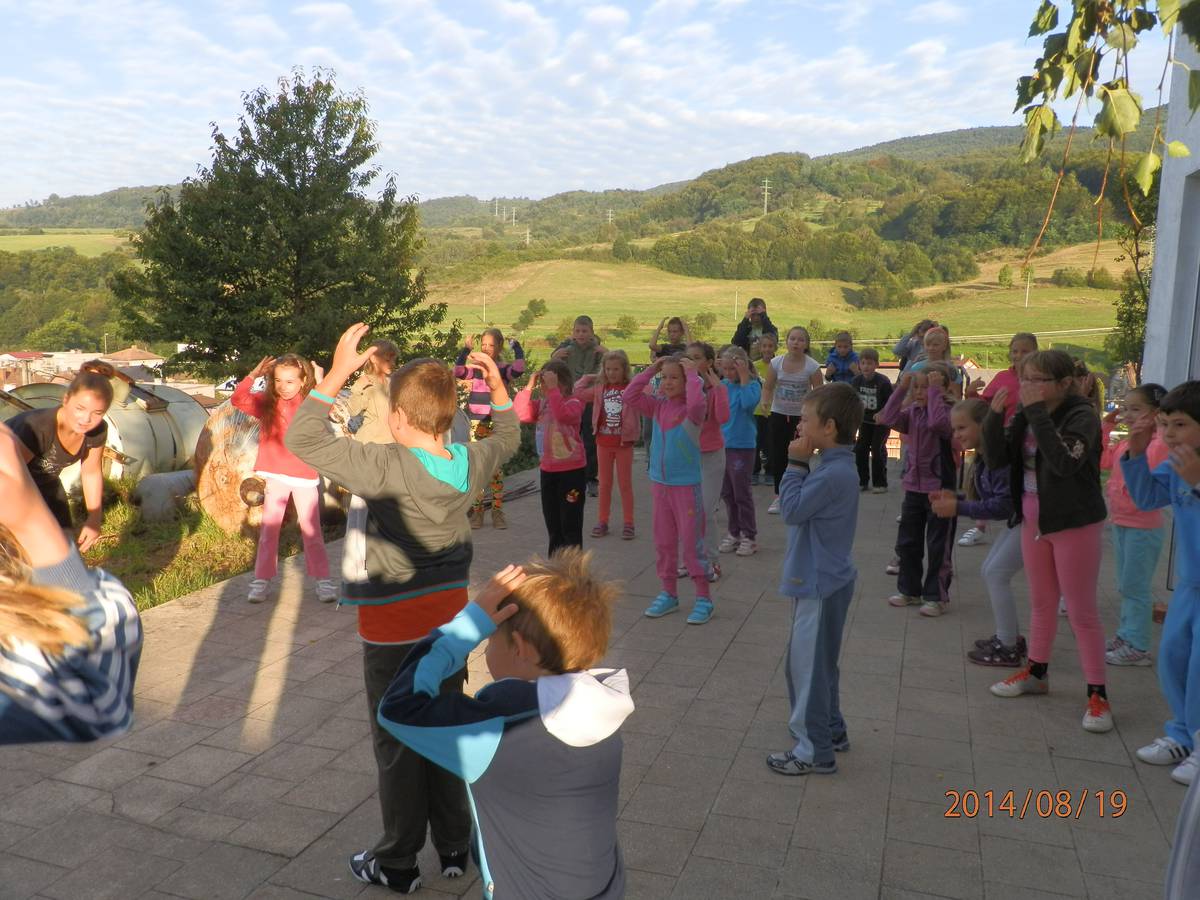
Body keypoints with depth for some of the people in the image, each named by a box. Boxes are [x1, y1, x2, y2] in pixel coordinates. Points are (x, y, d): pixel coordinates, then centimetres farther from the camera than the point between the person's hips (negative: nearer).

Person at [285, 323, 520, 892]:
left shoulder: (388, 468, -24)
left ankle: (398, 862, 27)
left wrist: (338, 373, -23)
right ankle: (455, 846, 32)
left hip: (394, 626, -5)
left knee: (397, 743, 11)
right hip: (451, 614, 6)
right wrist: (496, 385, 12)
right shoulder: (470, 463, -5)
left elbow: (302, 439, -22)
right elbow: (507, 438, 17)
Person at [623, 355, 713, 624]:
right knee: (663, 542, 14)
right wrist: (649, 371, -2)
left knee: (692, 543, 1)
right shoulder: (658, 406, 5)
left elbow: (696, 403, -35)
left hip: (686, 486, -6)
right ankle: (668, 593, 27)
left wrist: (692, 375, -22)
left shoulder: (691, 410, -12)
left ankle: (704, 598, 13)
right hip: (659, 484, 6)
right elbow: (630, 397, -1)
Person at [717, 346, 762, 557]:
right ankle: (734, 532, 25)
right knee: (727, 493, 13)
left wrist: (743, 377, -22)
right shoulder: (723, 384, 7)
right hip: (722, 444, 6)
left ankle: (750, 536, 12)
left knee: (742, 493, 0)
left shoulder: (752, 384, -8)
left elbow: (748, 402, -27)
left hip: (742, 446, -6)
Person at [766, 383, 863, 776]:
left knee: (807, 664, 1)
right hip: (824, 580, 10)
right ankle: (831, 729, 38)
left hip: (819, 585, -10)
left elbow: (791, 510, -21)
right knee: (819, 662, 23)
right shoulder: (837, 465, 6)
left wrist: (796, 464, -17)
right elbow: (802, 505, 12)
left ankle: (814, 752, 12)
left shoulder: (833, 473, -25)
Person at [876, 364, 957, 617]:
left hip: (939, 489, -6)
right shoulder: (912, 411, 5)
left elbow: (938, 422, -34)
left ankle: (936, 596, 15)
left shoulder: (948, 411, -13)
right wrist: (901, 388, -11)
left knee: (938, 546, 4)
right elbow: (889, 419, -10)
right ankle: (909, 589, 28)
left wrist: (935, 390, -26)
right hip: (914, 487, 7)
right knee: (907, 542, 14)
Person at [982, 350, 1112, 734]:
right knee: (1041, 603, 19)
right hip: (1034, 522, 6)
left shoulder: (1081, 416, -17)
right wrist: (994, 416, -17)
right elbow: (996, 460, -3)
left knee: (1081, 611, 0)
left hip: (1075, 525, -6)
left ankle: (1097, 694, 10)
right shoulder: (1026, 416, 2)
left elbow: (1064, 462, -33)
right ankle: (1037, 673, 34)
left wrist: (1038, 412, -33)